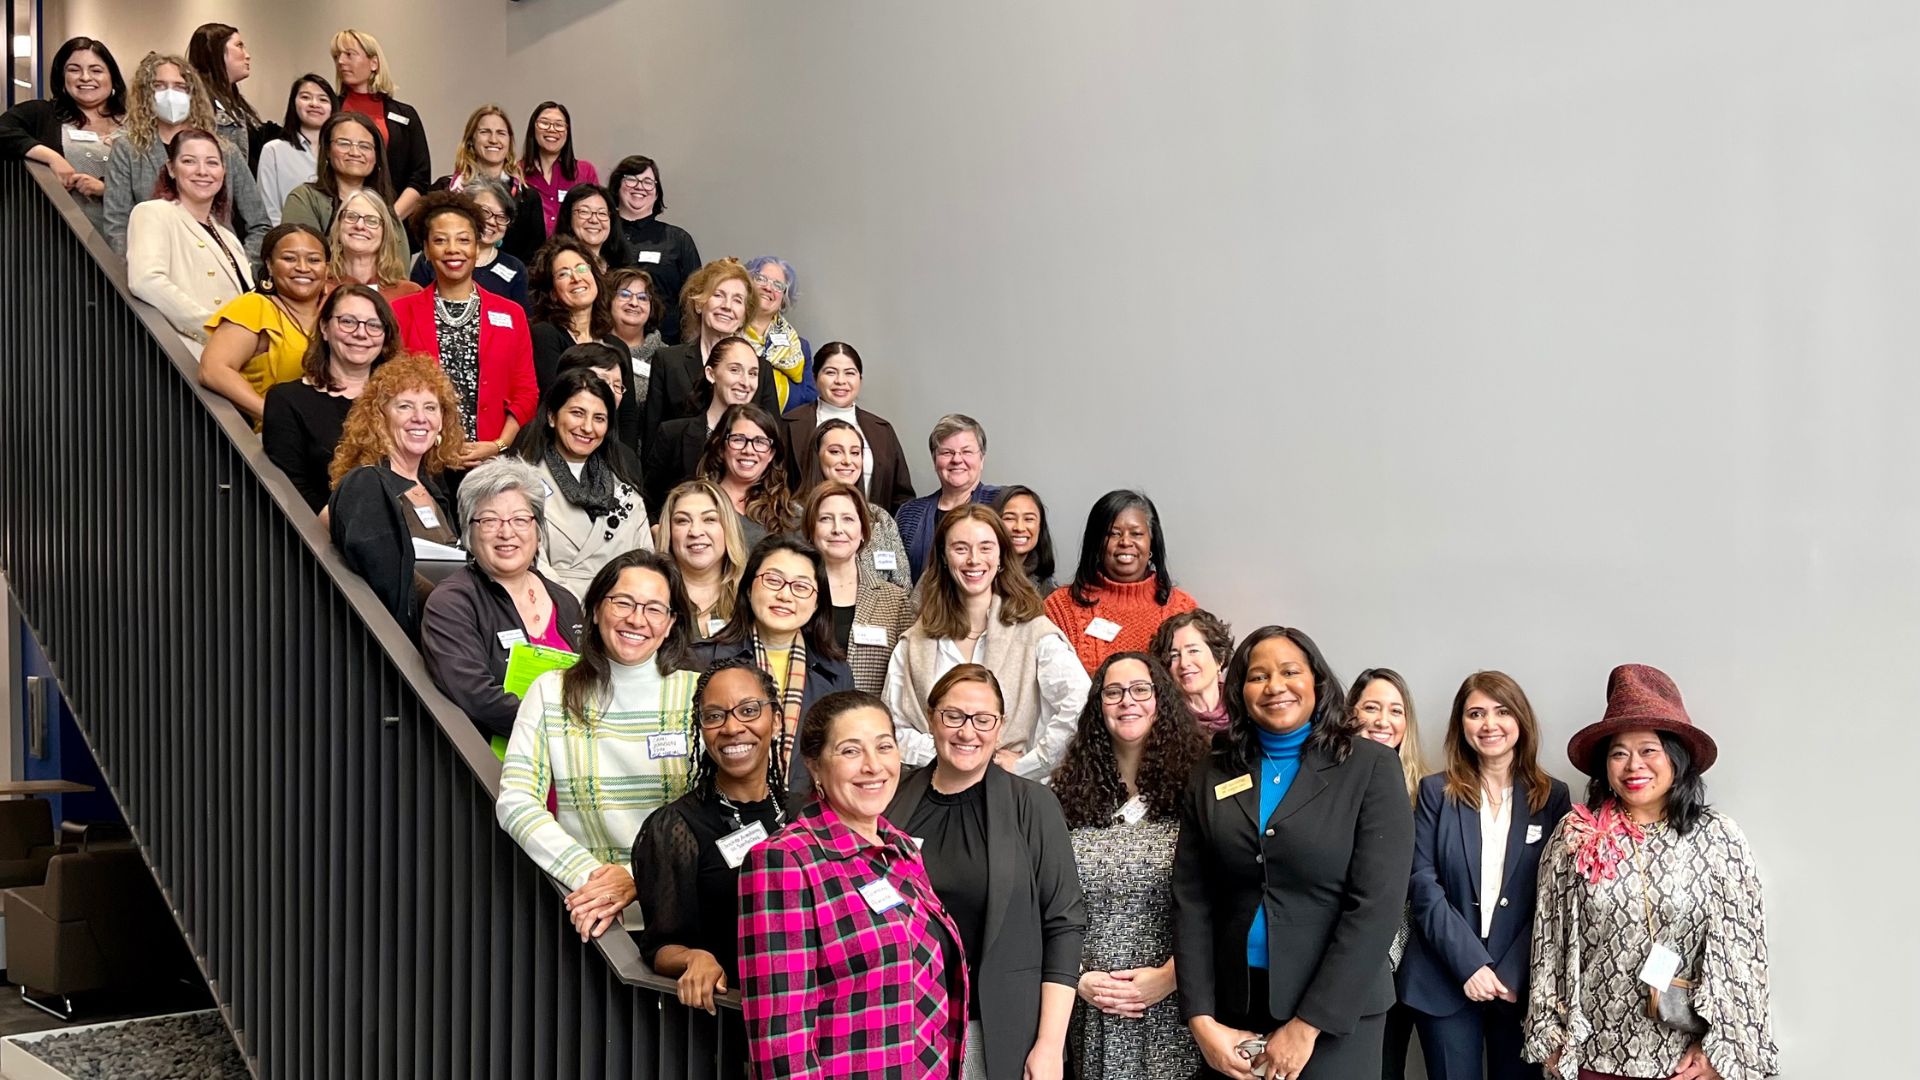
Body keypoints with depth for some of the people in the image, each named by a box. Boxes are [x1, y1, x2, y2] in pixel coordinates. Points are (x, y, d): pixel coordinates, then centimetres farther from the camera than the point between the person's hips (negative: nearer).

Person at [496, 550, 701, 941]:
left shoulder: (697, 695, 6)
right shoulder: (551, 694, 9)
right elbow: (516, 802, -1)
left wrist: (638, 881, -15)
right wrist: (589, 875, -15)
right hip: (585, 896, 2)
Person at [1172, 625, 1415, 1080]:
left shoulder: (1371, 767, -6)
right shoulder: (1213, 774, 3)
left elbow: (1376, 904, -12)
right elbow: (1190, 901, 1)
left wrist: (1306, 1025, -15)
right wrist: (1201, 1019, -9)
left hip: (1336, 1013, -3)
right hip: (1234, 1007, 3)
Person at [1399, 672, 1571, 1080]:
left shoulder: (1552, 796, 5)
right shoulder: (1436, 792, 3)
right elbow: (1422, 885, -4)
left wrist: (1514, 972, -9)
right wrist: (1468, 963, -14)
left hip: (1521, 983, 1)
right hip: (1445, 982, -1)